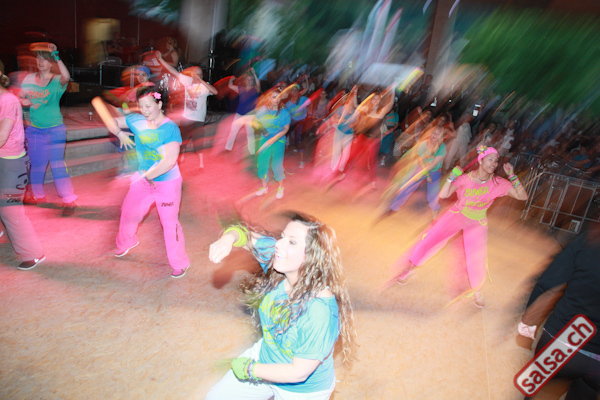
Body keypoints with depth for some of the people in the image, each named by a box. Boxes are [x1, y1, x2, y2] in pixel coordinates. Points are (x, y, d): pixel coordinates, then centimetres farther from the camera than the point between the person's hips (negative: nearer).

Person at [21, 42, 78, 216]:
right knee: (37, 165, 10)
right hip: (35, 130, 4)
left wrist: (57, 57, -36)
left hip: (55, 129, -4)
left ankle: (69, 201, -2)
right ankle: (38, 197, 28)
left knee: (57, 164, -7)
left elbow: (66, 76, -31)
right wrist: (24, 102, -5)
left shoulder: (57, 81, -7)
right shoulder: (29, 79, 6)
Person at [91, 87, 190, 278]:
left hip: (167, 183, -6)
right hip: (143, 179, 7)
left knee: (170, 223, -3)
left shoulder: (170, 128, -20)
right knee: (128, 212, 22)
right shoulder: (136, 121, -2)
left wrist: (149, 175, -20)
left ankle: (180, 264, 14)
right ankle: (126, 243, 53)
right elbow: (113, 122, 8)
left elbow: (170, 160, -28)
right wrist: (119, 133, -11)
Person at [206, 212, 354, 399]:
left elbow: (298, 373, -28)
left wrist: (249, 369, -15)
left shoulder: (320, 311, -38)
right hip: (264, 355, 6)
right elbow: (246, 235, -9)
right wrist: (228, 238, -32)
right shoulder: (275, 257, -21)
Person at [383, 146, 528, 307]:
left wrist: (512, 176, -23)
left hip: (477, 223, 1)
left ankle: (476, 291, 25)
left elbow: (522, 196, -15)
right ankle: (409, 269, 11)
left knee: (478, 259, -4)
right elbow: (443, 195, -21)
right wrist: (452, 176, -31)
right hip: (456, 215, -1)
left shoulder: (498, 184, -12)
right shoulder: (465, 179, -16)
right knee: (430, 239, -9)